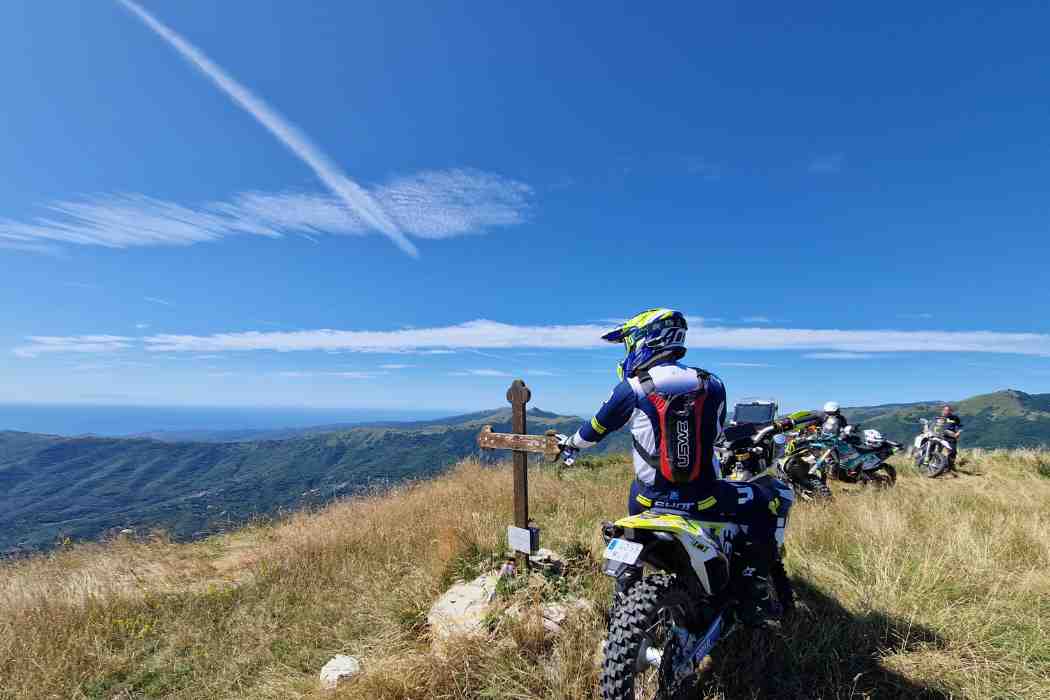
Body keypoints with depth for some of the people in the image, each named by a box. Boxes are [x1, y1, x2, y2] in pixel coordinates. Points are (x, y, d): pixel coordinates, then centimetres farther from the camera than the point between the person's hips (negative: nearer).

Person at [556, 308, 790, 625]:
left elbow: (594, 430, 8)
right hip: (704, 500, 0)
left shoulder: (631, 389, -6)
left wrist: (569, 443, 29)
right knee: (771, 504, 23)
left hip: (651, 501, 0)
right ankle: (752, 590, 20)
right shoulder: (712, 385, -1)